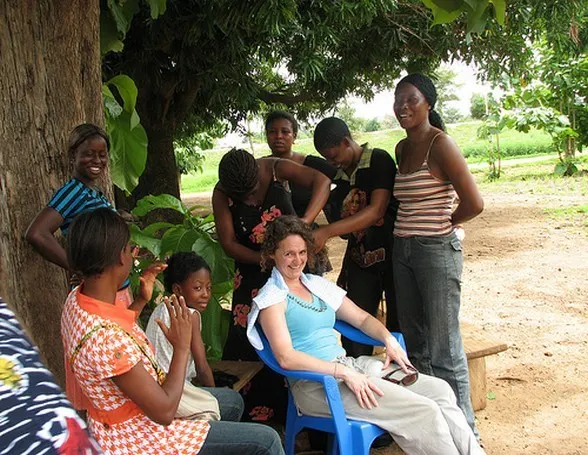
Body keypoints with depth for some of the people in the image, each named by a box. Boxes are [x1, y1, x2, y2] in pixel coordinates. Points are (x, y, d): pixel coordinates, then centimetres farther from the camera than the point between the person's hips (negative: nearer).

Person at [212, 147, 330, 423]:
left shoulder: (275, 169, -16)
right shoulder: (221, 194, -13)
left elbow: (322, 181, -24)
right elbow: (228, 243, -12)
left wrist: (305, 222, -38)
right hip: (254, 271, 1)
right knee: (250, 340, -4)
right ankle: (256, 413, 11)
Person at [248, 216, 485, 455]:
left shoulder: (318, 285, 17)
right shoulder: (272, 298, -4)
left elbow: (362, 318, 21)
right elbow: (286, 357, -16)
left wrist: (389, 339, 0)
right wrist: (344, 373, -21)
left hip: (350, 366, 7)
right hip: (316, 382, -7)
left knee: (440, 390, -8)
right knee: (423, 412, -20)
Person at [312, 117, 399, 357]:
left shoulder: (379, 160, -8)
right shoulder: (339, 176, 10)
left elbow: (377, 210, -20)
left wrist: (328, 231, -25)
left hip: (392, 255, -5)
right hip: (359, 260, 6)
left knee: (399, 328, 3)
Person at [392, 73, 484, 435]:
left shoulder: (440, 144, -11)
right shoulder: (402, 148, 12)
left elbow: (473, 204, -15)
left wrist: (440, 226, -2)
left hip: (437, 250, -8)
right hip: (403, 250, 8)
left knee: (444, 350, -1)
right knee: (416, 345, 16)